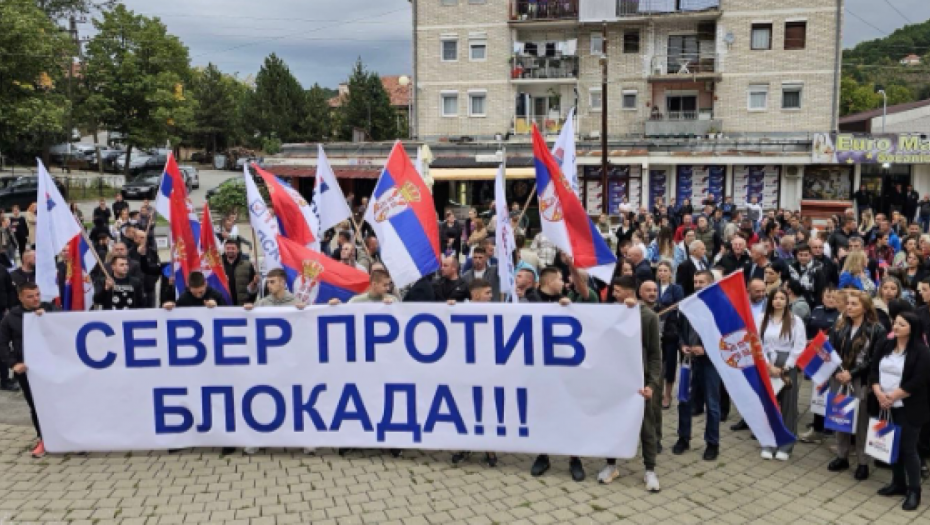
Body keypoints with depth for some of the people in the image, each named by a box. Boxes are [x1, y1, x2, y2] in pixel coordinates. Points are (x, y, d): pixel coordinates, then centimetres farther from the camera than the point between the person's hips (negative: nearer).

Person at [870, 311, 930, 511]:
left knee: (908, 448, -2)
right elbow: (873, 371, 4)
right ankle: (898, 483, 27)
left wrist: (892, 397, -16)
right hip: (886, 407, 6)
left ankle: (914, 490, 10)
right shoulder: (886, 346, 8)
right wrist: (879, 394, -11)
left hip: (908, 409, -6)